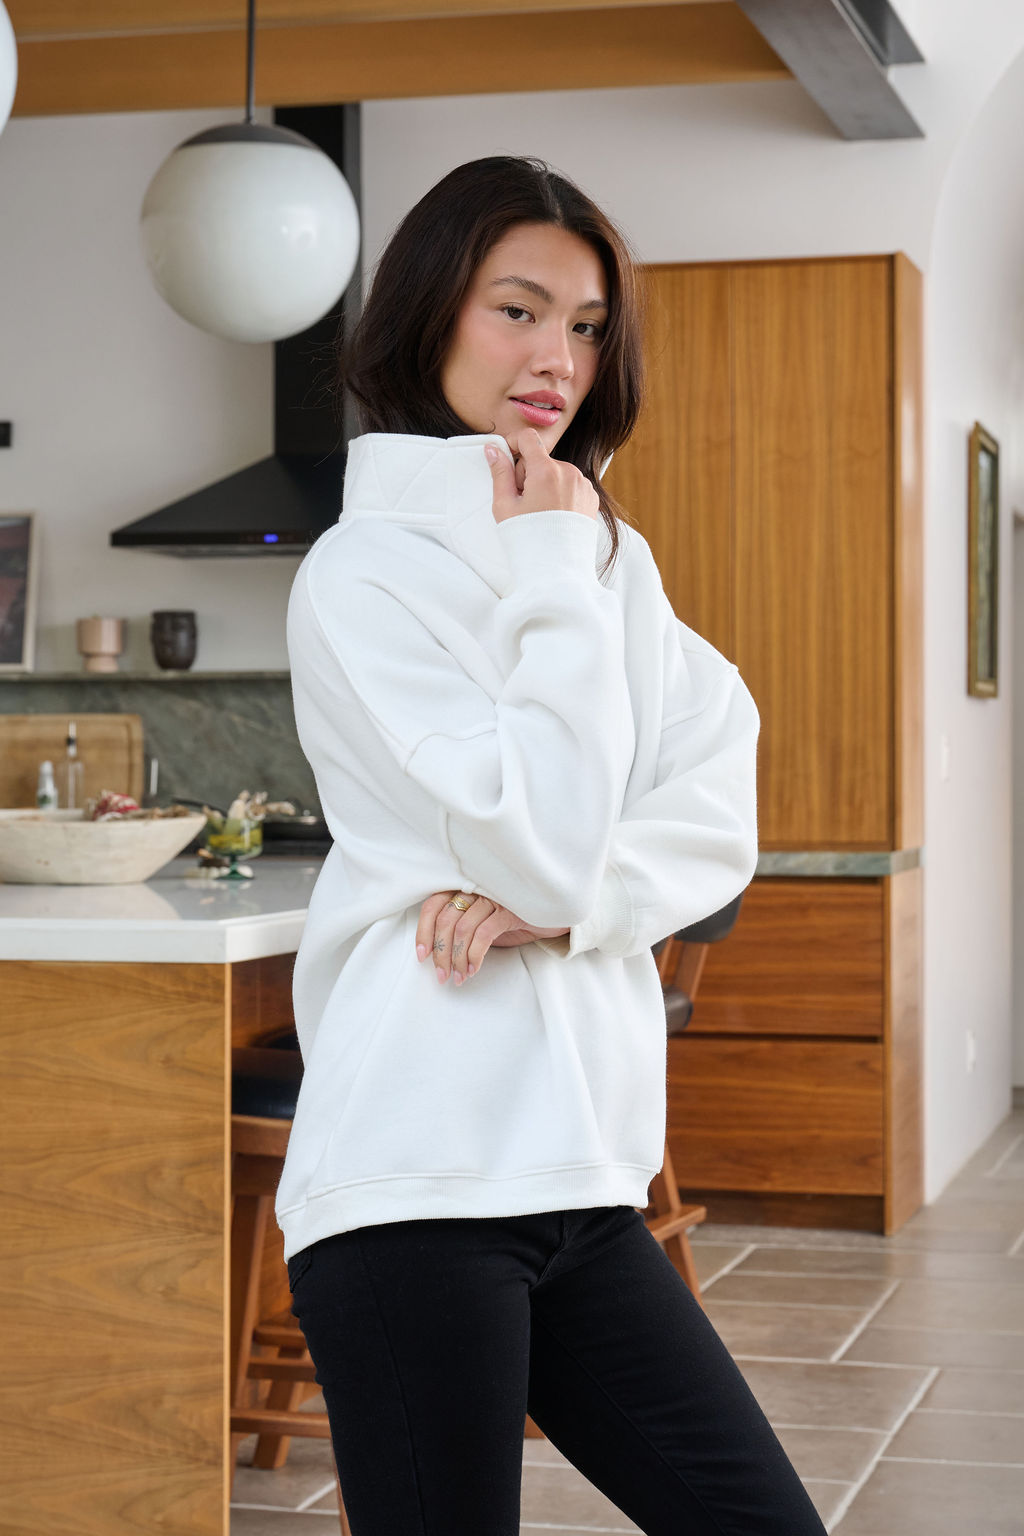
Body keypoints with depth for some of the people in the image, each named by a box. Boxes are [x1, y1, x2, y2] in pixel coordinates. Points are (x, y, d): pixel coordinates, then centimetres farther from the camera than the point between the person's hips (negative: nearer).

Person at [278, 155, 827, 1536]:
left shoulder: (612, 555, 15)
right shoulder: (368, 570, -6)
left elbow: (720, 826, 6)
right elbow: (545, 835, -16)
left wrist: (561, 899, -12)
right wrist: (552, 574, -7)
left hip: (582, 1180, 7)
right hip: (422, 1178, -7)